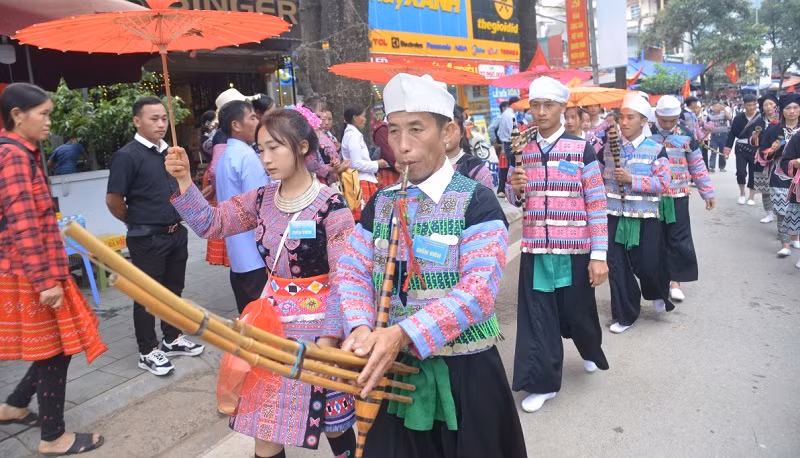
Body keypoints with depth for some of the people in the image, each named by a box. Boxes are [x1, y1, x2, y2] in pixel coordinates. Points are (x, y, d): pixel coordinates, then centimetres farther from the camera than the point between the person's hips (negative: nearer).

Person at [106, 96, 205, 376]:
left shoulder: (170, 152, 7)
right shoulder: (127, 156, -13)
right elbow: (113, 200, -13)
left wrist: (176, 219, 12)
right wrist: (137, 223, 0)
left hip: (176, 234, 7)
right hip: (147, 240, -6)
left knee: (173, 290, 17)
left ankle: (172, 340, 33)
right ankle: (148, 352, 18)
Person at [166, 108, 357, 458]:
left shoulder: (330, 205, -16)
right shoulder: (262, 199, 3)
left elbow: (343, 277, -18)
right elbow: (209, 223, 7)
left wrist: (329, 338, -22)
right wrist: (183, 180, -7)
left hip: (317, 325, -5)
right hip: (272, 321, 6)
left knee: (333, 423, 13)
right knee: (265, 429, 14)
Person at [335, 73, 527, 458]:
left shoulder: (476, 202, -12)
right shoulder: (381, 203, 5)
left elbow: (479, 289, -22)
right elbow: (352, 271, 4)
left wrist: (403, 333, -30)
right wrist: (360, 328, -16)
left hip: (463, 373, -4)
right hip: (394, 370, 4)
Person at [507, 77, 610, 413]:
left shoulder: (582, 150, -7)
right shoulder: (523, 151, 5)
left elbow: (597, 206, -7)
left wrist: (599, 255, -11)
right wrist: (515, 189, -10)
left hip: (574, 250, -3)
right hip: (534, 249, 3)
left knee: (577, 311, 14)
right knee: (537, 319, 5)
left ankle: (591, 351, 46)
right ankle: (543, 382, 19)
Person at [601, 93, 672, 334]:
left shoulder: (656, 149, -4)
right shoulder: (608, 147, 5)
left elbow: (662, 182, -12)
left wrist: (632, 180, -21)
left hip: (645, 218, -2)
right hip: (614, 216, 3)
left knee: (648, 265, 5)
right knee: (617, 267, 5)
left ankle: (658, 293, 41)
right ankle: (624, 315, 21)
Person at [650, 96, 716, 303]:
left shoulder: (685, 136, 2)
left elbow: (698, 166, 8)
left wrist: (708, 193, 9)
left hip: (678, 196, 1)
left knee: (679, 239, -1)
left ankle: (675, 280, 8)